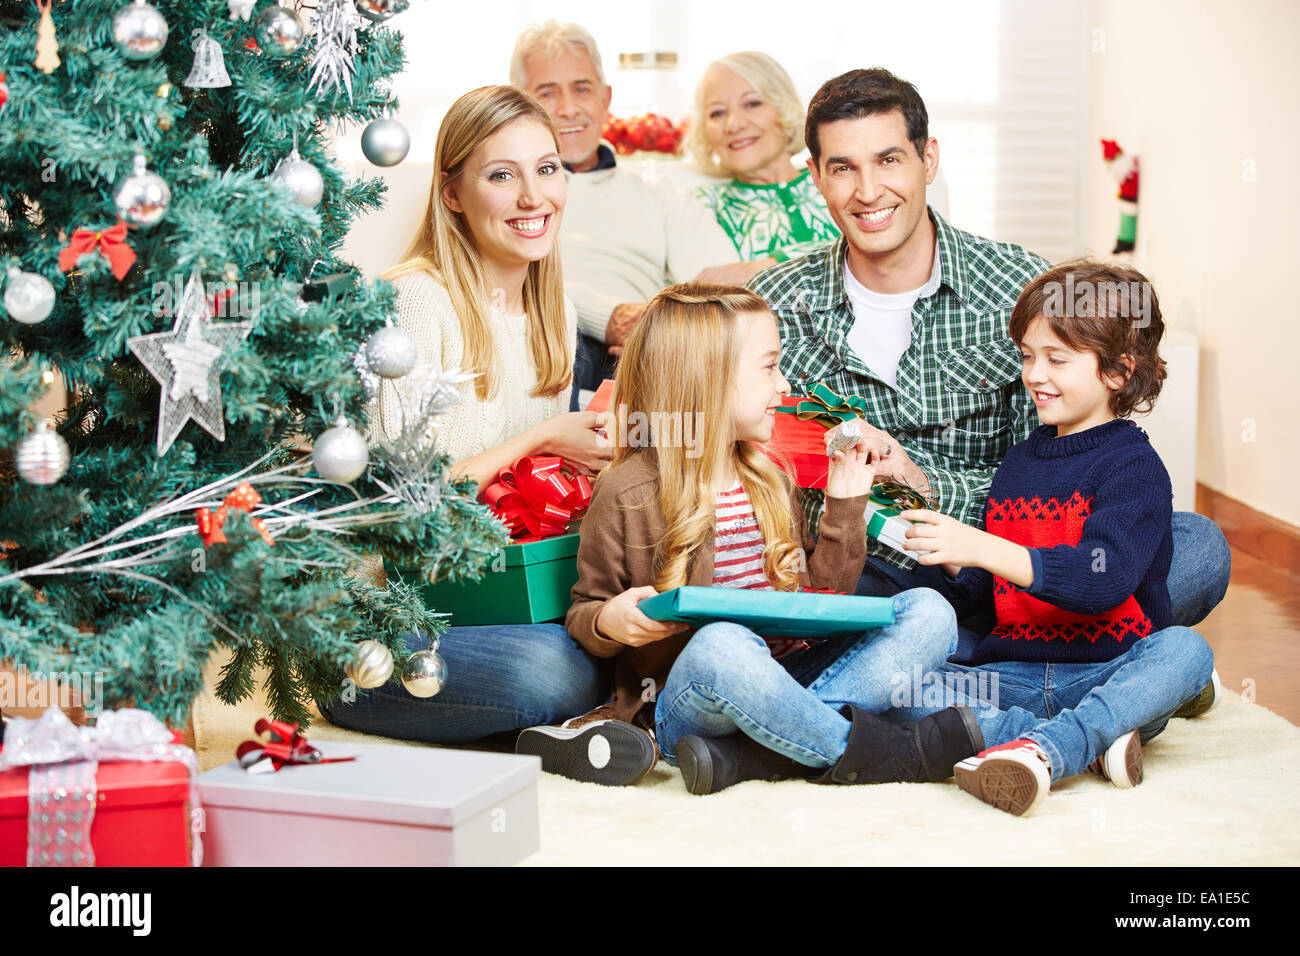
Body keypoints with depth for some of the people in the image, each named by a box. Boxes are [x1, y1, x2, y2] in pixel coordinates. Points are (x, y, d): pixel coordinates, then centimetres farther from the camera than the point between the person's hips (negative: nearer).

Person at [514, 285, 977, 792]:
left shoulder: (769, 482, 17)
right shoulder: (626, 493, -2)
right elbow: (583, 613, 4)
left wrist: (846, 504, 12)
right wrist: (609, 620, -19)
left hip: (783, 682, 7)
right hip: (682, 702, -6)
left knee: (928, 611, -13)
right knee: (719, 642, -41)